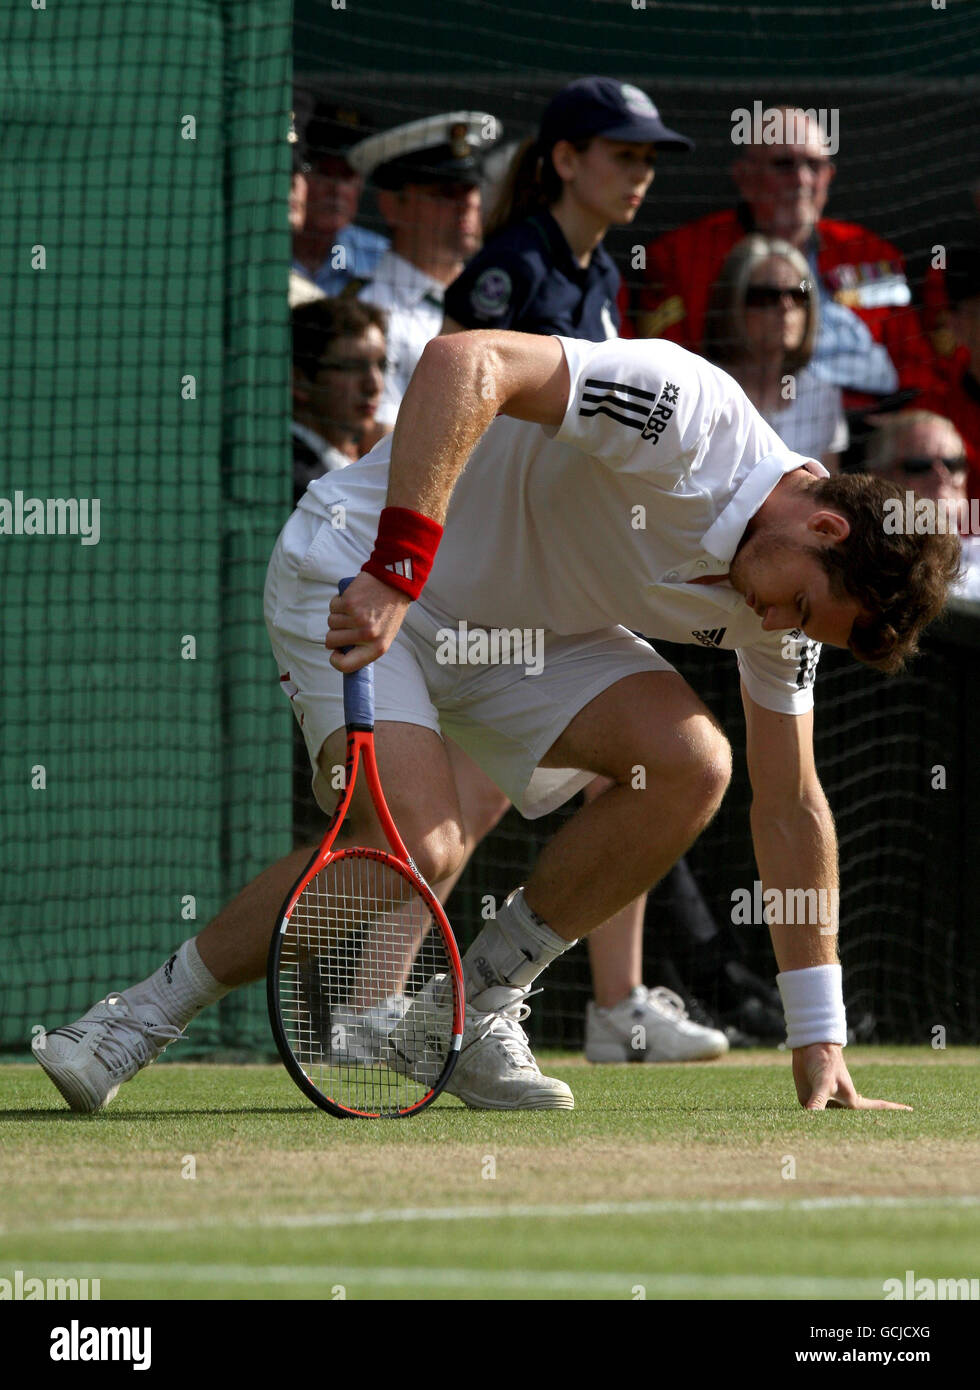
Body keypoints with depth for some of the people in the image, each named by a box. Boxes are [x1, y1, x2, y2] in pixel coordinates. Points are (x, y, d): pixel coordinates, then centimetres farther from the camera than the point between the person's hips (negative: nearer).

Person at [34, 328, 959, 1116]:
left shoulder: (782, 597, -5)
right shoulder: (690, 413, -29)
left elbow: (790, 808, 4)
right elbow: (466, 362, -37)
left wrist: (818, 1047, 2)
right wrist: (397, 570, -43)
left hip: (523, 624, 7)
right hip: (355, 571, -7)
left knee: (691, 762, -16)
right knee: (414, 845, -27)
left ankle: (476, 1006, -1)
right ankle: (145, 1014, -10)